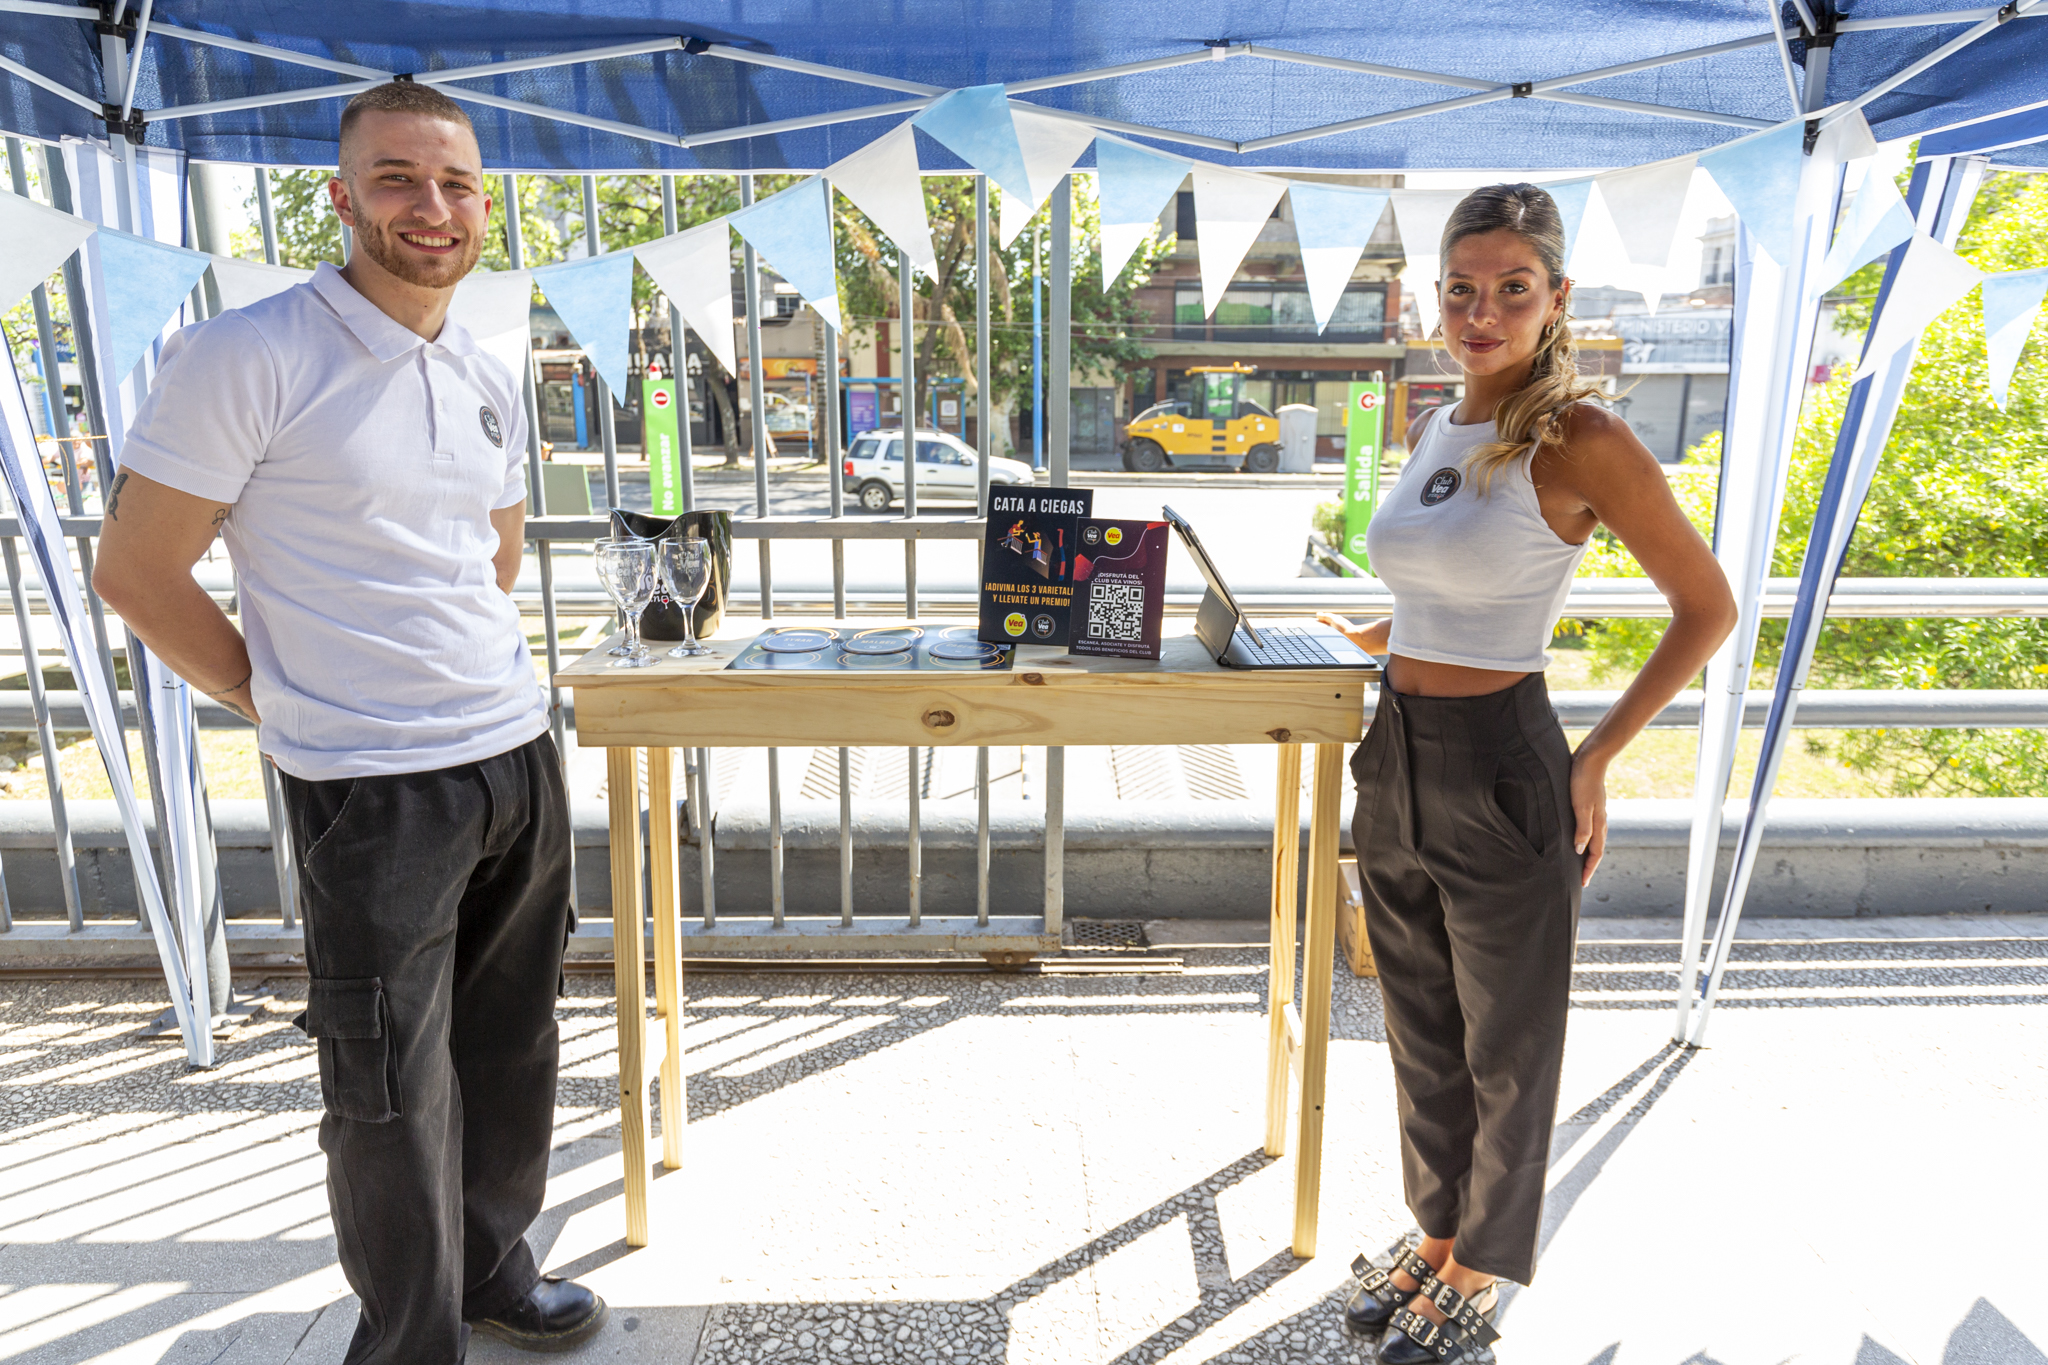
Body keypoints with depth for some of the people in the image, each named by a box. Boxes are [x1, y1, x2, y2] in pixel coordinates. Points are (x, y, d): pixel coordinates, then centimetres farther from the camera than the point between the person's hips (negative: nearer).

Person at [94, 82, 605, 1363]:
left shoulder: (492, 380, 11)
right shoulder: (246, 358, -10)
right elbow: (137, 572, -7)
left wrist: (480, 675, 15)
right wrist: (296, 703, -3)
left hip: (521, 757, 6)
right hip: (372, 788, -6)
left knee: (511, 1045, 17)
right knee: (393, 1091, 4)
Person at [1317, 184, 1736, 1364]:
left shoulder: (1581, 440, -13)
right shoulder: (1434, 431, 8)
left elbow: (1708, 608, -9)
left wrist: (1596, 761, -11)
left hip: (1499, 774, -7)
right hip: (1397, 760, 7)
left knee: (1504, 1049, 14)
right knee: (1423, 1037, 20)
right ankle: (1436, 1239, 41)